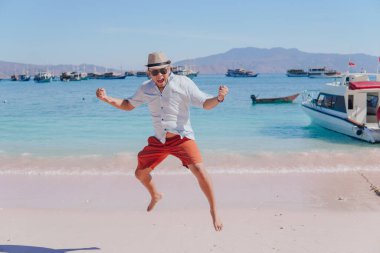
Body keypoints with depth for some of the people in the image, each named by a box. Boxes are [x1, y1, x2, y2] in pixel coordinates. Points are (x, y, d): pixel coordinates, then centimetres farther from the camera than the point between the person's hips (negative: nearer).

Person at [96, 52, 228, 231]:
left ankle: (213, 210, -4)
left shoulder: (183, 83, -13)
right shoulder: (146, 89, 1)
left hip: (182, 138, -5)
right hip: (159, 141, 5)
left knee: (199, 171, -24)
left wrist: (219, 98, -36)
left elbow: (205, 104, -14)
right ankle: (155, 196, 47)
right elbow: (128, 105, 14)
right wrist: (107, 99, -1)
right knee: (140, 173, 14)